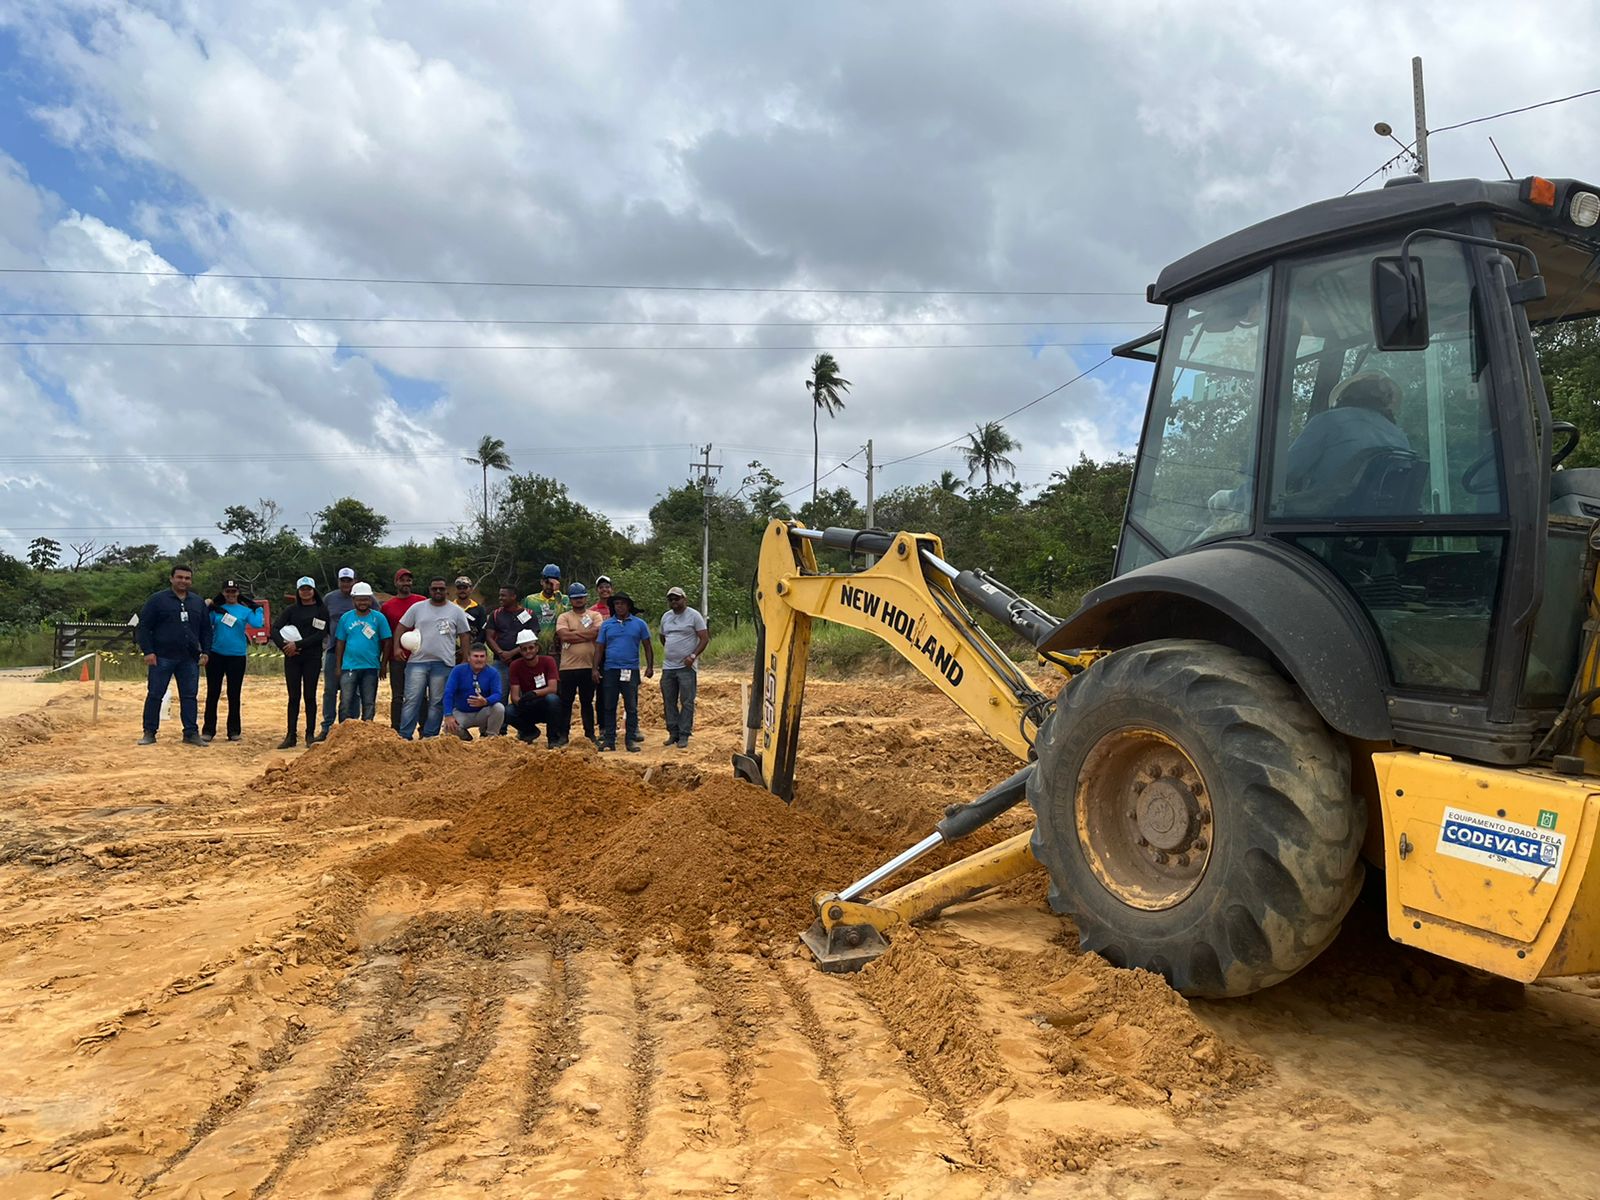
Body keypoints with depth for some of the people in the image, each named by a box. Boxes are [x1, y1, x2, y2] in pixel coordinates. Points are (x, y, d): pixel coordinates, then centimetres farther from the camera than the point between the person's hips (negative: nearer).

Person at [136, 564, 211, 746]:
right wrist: (148, 651, -10)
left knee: (190, 696, 4)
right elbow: (143, 627, -2)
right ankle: (149, 733, 9)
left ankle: (191, 733, 8)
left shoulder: (198, 603, 13)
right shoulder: (157, 600, 0)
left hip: (189, 659, 3)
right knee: (154, 695, 1)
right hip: (162, 657, -3)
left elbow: (206, 630, 18)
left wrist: (205, 652, 8)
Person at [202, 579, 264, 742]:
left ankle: (234, 730, 13)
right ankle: (208, 730, 9)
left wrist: (258, 608, -6)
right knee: (212, 694, 3)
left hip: (237, 657, -1)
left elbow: (258, 624, -12)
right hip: (216, 656, 1)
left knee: (234, 695, 6)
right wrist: (206, 607, -5)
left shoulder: (245, 610, 4)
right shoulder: (216, 609, 8)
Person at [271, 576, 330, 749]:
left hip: (312, 657, -2)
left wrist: (298, 644, -14)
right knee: (293, 696, 3)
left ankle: (310, 735, 7)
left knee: (309, 696, 0)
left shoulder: (321, 610, 3)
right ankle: (291, 736, 5)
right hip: (292, 657, 2)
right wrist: (284, 646, -13)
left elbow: (321, 634, -8)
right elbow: (275, 628, 3)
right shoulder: (292, 610, 11)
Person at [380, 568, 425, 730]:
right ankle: (395, 733, 7)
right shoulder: (386, 606, 6)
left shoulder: (422, 602, 4)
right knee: (397, 696, 4)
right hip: (397, 657, 1)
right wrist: (395, 648, 2)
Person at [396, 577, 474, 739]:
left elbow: (465, 636, 8)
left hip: (443, 664, 0)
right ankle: (404, 736, 0)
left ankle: (429, 737, 11)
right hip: (417, 661, 0)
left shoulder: (456, 611, 6)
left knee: (437, 703, 4)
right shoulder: (417, 608, 8)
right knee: (412, 700, -3)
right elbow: (401, 628, 11)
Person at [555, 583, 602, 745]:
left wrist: (573, 633, -9)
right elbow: (564, 635, -13)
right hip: (568, 667, -1)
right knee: (565, 702, 4)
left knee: (587, 702, 10)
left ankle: (590, 734, 17)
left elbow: (596, 633, -12)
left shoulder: (595, 616, 7)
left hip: (588, 667, 1)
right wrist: (586, 634, -8)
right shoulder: (563, 617, 4)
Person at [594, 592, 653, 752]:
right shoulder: (606, 624, 8)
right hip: (610, 670, 2)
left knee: (631, 707, 2)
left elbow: (647, 646, 7)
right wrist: (595, 668, 2)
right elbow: (599, 648, 8)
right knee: (609, 707, 5)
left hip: (631, 671, -1)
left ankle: (631, 740, 8)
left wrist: (650, 666, 0)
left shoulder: (639, 624, 4)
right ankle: (609, 740, 11)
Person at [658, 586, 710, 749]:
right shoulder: (666, 616, 12)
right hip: (668, 667, 6)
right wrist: (669, 652, 13)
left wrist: (693, 656, -18)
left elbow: (704, 638, -9)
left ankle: (684, 735, 1)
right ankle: (673, 733, 17)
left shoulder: (694, 616, -5)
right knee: (669, 702, 8)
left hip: (687, 667, -6)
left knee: (686, 702, -3)